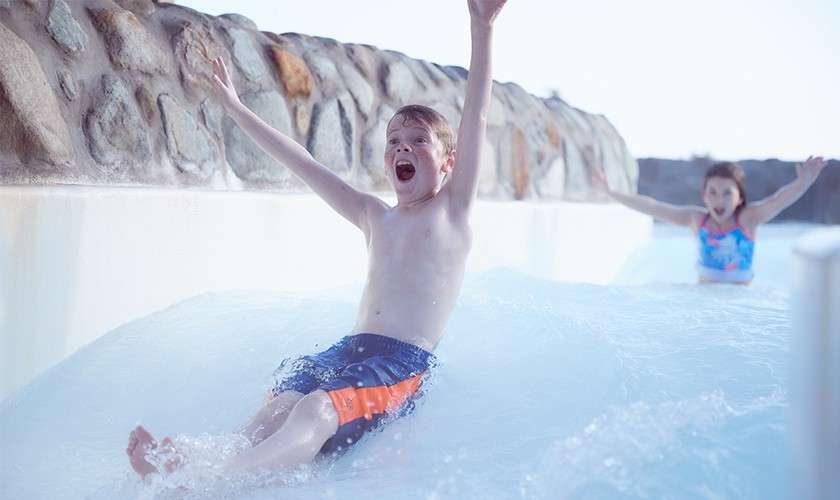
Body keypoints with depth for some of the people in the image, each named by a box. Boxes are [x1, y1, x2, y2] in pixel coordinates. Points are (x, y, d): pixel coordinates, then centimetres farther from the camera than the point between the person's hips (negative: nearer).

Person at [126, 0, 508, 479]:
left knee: (316, 412, -32)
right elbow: (303, 163, 24)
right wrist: (236, 107, 27)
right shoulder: (375, 216, 22)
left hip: (405, 364, -6)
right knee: (276, 407, -23)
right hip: (350, 349, 6)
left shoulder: (452, 209, 7)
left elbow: (476, 120, -4)